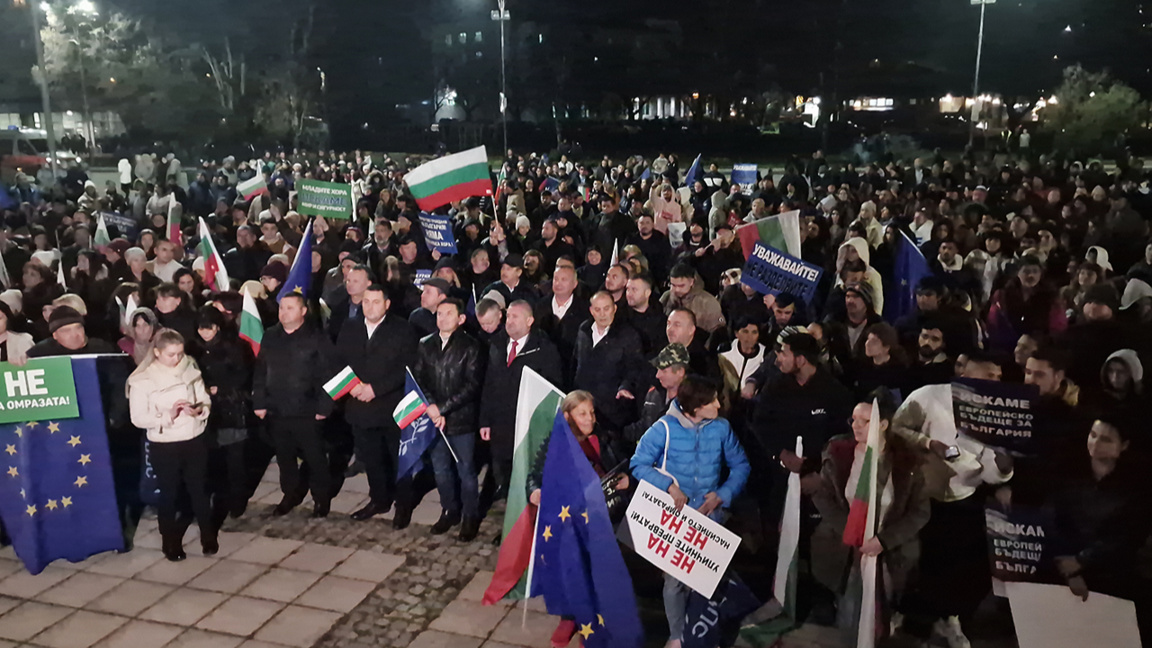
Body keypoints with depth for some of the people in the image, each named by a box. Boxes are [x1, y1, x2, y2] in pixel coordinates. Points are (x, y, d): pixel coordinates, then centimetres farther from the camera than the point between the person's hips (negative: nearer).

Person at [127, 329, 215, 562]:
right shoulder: (142, 380, -9)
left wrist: (199, 410, -18)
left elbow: (205, 401, 3)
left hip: (195, 441, 2)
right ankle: (171, 544, 26)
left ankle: (209, 539, 27)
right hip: (164, 446, -2)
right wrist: (167, 415, -24)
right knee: (169, 495, 11)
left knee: (200, 491, 13)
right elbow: (138, 418, -13)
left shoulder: (190, 370, -1)